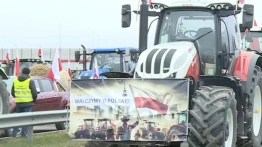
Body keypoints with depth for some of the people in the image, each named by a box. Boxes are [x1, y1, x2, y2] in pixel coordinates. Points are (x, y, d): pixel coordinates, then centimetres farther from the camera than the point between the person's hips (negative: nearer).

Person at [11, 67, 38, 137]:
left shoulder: (16, 80, 8)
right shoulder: (30, 81, -7)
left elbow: (12, 92, 10)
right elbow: (34, 92, -11)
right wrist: (34, 100, 7)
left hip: (18, 103, 5)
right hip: (28, 103, -5)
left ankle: (14, 133, 10)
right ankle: (24, 134, -4)